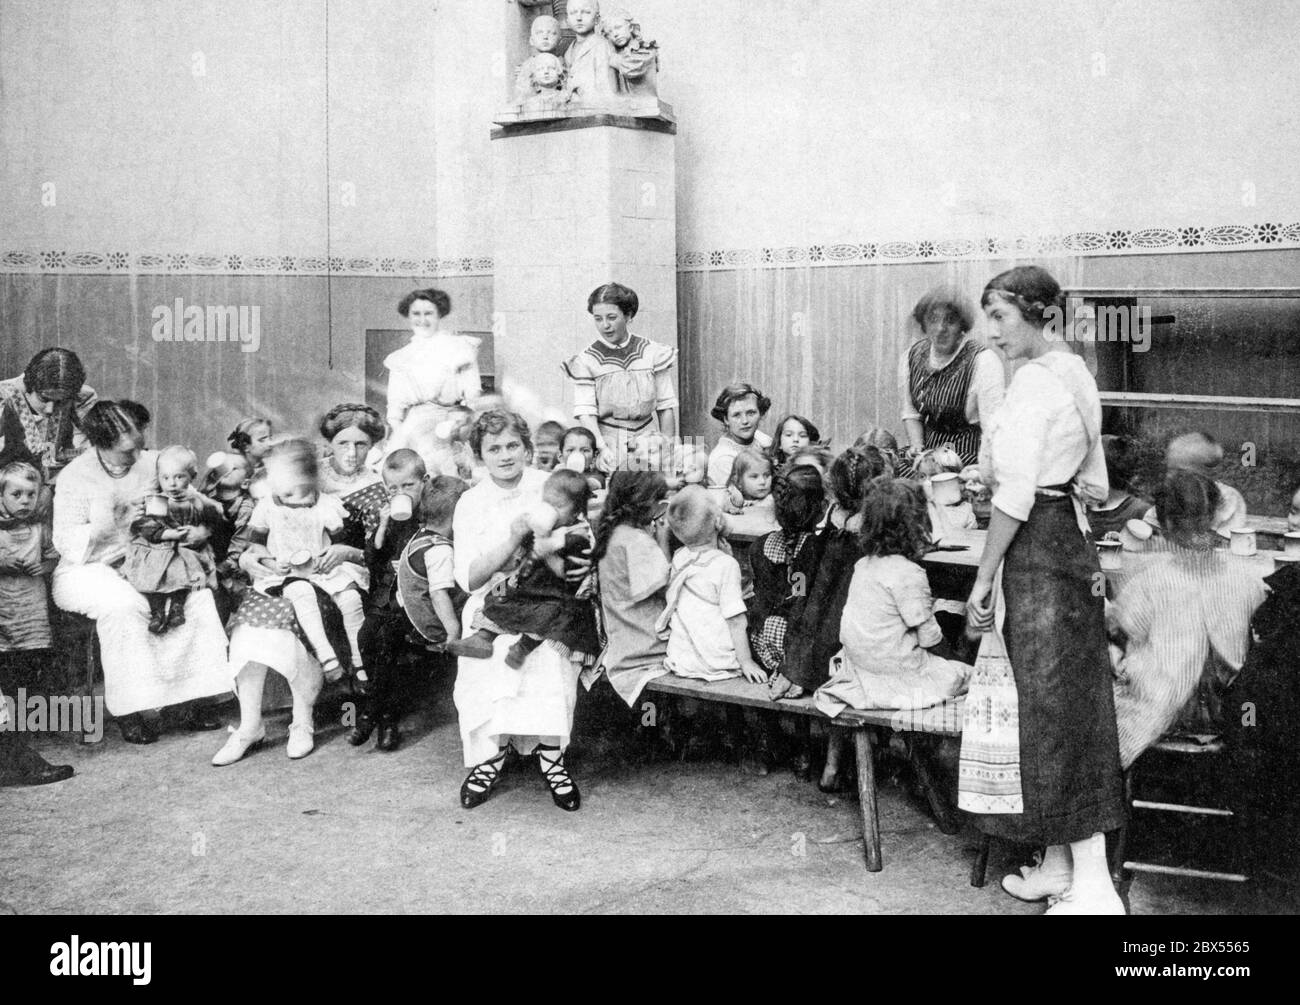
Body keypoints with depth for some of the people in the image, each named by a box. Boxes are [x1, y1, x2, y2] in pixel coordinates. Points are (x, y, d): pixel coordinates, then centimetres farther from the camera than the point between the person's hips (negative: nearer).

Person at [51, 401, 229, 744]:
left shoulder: (150, 463, 2)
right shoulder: (75, 477, -9)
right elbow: (67, 545, -11)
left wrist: (199, 529, -11)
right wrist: (98, 527, -29)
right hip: (86, 571, -4)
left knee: (199, 595, -21)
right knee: (126, 606, -36)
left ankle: (195, 698, -14)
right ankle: (129, 710, -27)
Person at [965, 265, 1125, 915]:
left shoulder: (1033, 381, -16)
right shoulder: (1073, 370, 14)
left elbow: (1015, 495, -20)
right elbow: (1094, 482, 19)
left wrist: (983, 579, -15)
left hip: (1037, 548, -10)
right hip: (1071, 539, 10)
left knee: (1053, 707, -4)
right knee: (1064, 702, 13)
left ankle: (1093, 886, 2)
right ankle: (1060, 864, 24)